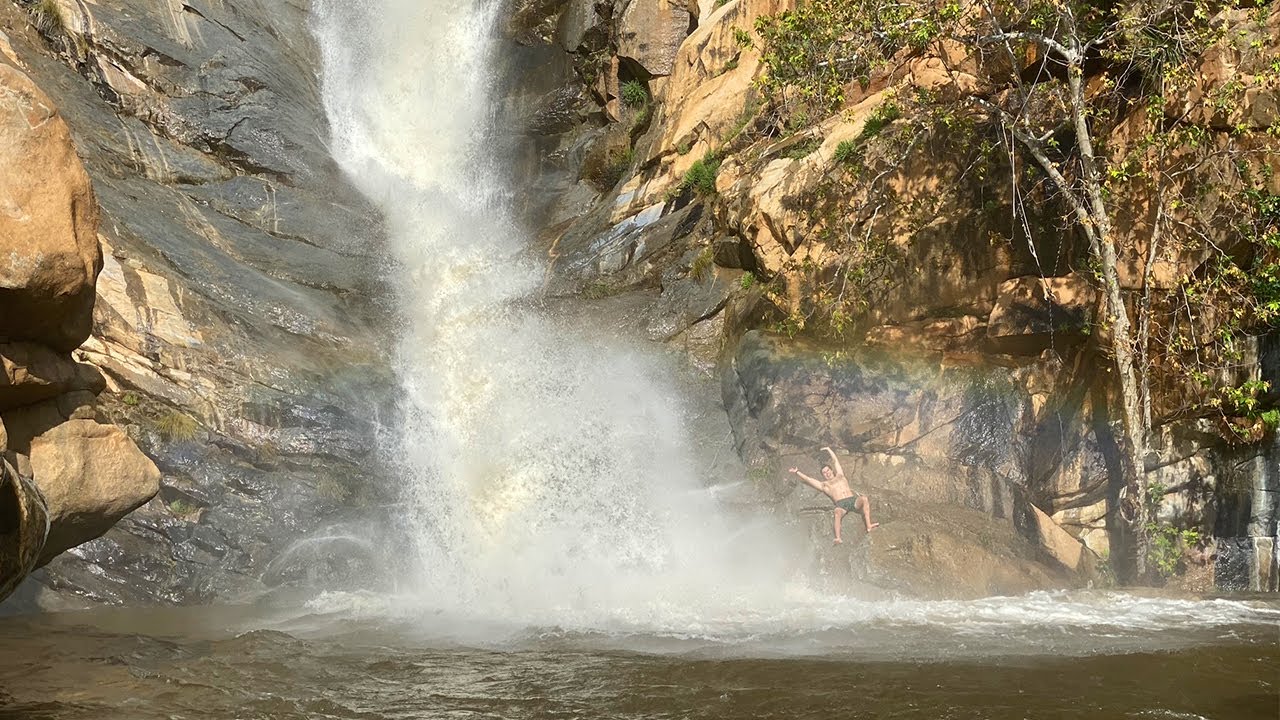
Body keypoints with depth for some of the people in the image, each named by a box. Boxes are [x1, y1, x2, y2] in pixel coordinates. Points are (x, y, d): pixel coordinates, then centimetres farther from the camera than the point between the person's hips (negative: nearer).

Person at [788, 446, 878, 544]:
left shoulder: (840, 476, 31)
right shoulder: (824, 485, 23)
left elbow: (835, 460, 42)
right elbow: (808, 480, 15)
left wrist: (828, 449, 50)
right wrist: (797, 473, 10)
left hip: (854, 501, 3)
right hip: (841, 504, -3)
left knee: (864, 498, -31)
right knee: (837, 511, -38)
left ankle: (869, 526, -39)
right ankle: (838, 538, -51)